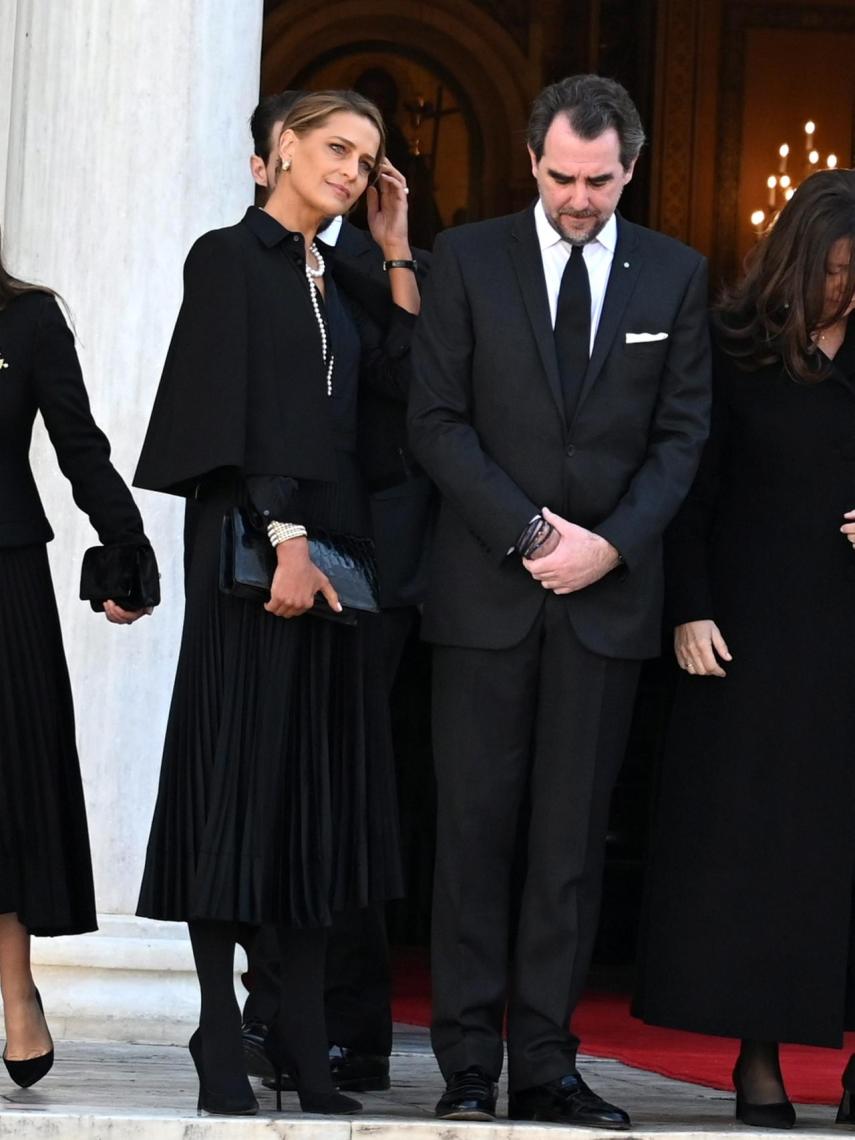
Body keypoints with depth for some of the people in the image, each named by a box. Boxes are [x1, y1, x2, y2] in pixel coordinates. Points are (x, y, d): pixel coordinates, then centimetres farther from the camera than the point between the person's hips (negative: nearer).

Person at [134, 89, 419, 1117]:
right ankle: (222, 1042, -2)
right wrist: (285, 535, -20)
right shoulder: (230, 258, -3)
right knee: (240, 770, -5)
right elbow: (239, 406, -12)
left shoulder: (337, 282, 18)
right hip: (252, 536, -7)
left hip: (333, 537, 7)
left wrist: (396, 251, 11)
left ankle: (303, 1035, 8)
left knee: (319, 784, 5)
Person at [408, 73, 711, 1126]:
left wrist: (610, 542, -8)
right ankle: (468, 1067, 3)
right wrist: (528, 532, -10)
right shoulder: (467, 259, 3)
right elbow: (436, 418, -1)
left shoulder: (675, 275, 8)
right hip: (486, 591, -1)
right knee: (476, 825, -1)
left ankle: (546, 1066, 6)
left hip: (606, 593, 1)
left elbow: (683, 433, 6)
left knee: (572, 833, 2)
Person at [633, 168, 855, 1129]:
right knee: (750, 831, 0)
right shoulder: (735, 348, 1)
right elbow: (692, 487, 1)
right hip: (760, 629, -2)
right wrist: (690, 611, -7)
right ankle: (758, 1056, 4)